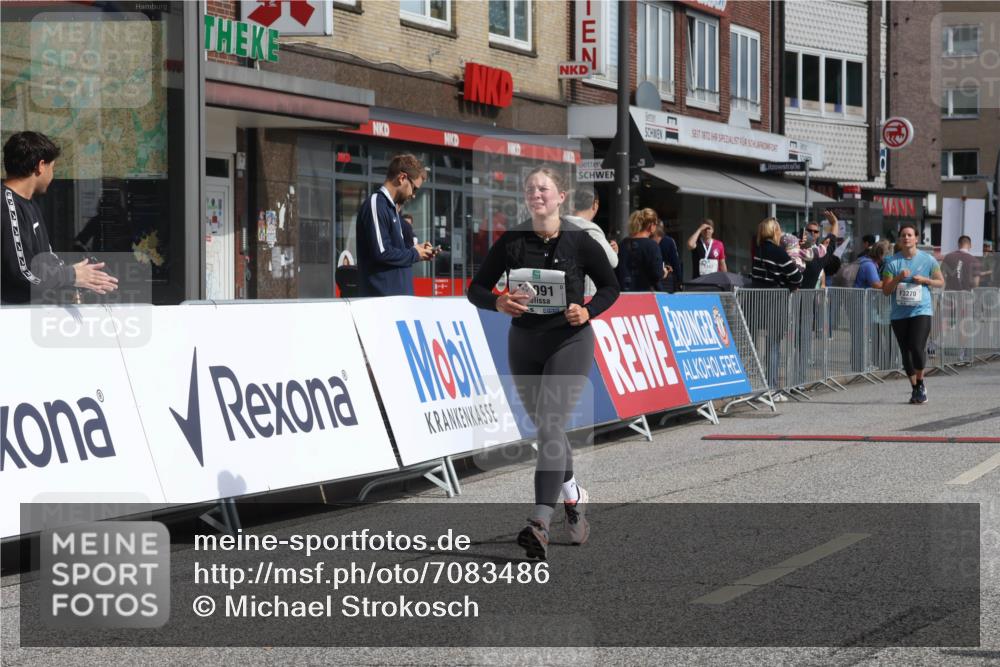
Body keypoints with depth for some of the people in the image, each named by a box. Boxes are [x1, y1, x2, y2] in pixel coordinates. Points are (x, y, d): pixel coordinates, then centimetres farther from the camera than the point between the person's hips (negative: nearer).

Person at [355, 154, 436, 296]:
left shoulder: (390, 207, 19)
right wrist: (414, 254, -6)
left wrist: (418, 251, 8)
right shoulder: (376, 204, -11)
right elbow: (381, 253, -20)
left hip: (398, 293, 9)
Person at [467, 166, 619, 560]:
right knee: (544, 428, 14)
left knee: (551, 426, -16)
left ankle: (540, 523, -23)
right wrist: (498, 303, -17)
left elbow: (610, 287, 5)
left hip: (569, 341, -4)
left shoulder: (579, 242, -6)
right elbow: (476, 289, 4)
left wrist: (588, 311, -13)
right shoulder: (511, 242, 0)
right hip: (523, 343, 4)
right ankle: (574, 497, 38)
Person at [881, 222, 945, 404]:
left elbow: (941, 281, 11)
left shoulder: (927, 260, 2)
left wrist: (924, 280, -7)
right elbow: (885, 290, 0)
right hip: (899, 314, 2)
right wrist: (898, 278, -17)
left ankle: (920, 384, 6)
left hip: (921, 310, -2)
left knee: (917, 348, -17)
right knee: (906, 353, 5)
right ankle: (914, 389, 22)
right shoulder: (892, 262, 2)